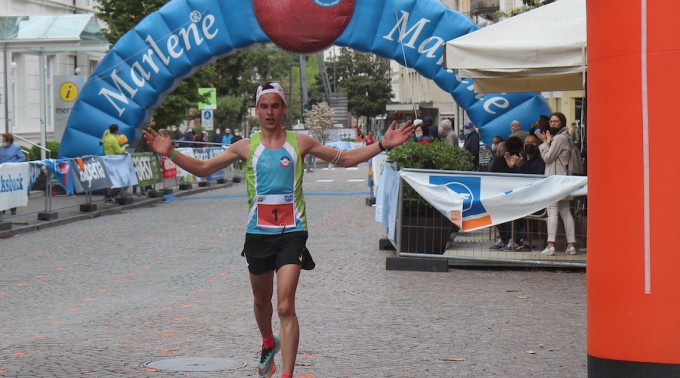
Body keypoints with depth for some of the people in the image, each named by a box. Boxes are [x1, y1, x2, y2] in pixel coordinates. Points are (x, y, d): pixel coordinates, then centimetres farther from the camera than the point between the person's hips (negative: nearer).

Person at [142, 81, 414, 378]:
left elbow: (345, 159, 9)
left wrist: (383, 145, 0)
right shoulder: (246, 147, 2)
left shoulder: (300, 143, 1)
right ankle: (269, 344, 50)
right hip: (258, 233, 2)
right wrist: (171, 154, -7)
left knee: (286, 307, -13)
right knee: (261, 300, 20)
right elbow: (203, 169, 6)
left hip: (291, 232, -2)